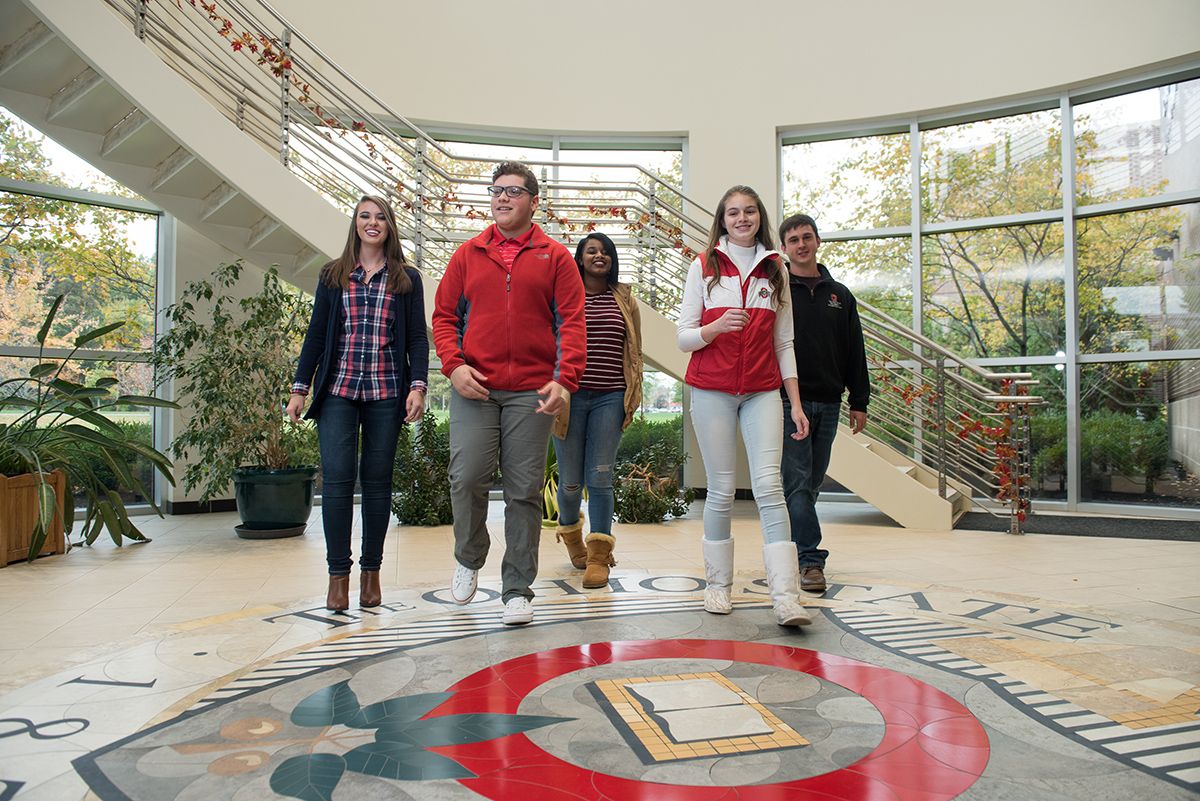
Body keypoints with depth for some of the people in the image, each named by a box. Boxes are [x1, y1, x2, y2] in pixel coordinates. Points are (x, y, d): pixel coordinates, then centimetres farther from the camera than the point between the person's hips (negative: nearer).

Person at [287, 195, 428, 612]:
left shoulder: (407, 279, 9)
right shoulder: (332, 275, 12)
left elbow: (417, 337, 4)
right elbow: (316, 334, 10)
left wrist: (418, 386, -8)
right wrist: (299, 388, 5)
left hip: (386, 392, 0)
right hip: (338, 390, 1)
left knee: (377, 480, 3)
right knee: (337, 479, -6)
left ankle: (371, 571, 14)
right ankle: (338, 574, 4)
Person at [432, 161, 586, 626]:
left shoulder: (555, 258, 7)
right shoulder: (467, 255, 13)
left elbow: (571, 323, 0)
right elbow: (444, 316, 11)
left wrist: (564, 379, -13)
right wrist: (453, 365, -6)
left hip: (532, 392, -1)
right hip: (474, 388, 1)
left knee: (524, 491, 2)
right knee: (467, 477, -9)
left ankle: (517, 590, 13)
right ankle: (469, 560, 20)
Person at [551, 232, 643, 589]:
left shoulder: (625, 299, 11)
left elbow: (635, 352, 14)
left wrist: (633, 396, 10)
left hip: (610, 398, 1)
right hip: (570, 396, -1)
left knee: (600, 478, -3)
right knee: (570, 481, 6)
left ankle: (599, 556, 4)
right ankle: (571, 534, 35)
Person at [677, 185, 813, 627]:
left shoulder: (775, 270, 12)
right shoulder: (704, 267, 5)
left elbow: (784, 342, 13)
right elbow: (684, 337, 2)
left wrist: (796, 402, 7)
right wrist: (715, 327, -20)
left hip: (763, 391, 1)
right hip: (712, 390, -1)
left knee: (769, 485, -10)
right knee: (722, 490, 1)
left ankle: (786, 597, -13)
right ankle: (718, 584, 15)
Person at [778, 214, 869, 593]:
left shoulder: (840, 295, 15)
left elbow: (855, 352, 15)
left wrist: (859, 401, 10)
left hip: (828, 404, 5)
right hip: (789, 402, -5)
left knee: (811, 485, 10)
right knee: (797, 483, -8)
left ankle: (793, 548, 22)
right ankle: (810, 559, -7)